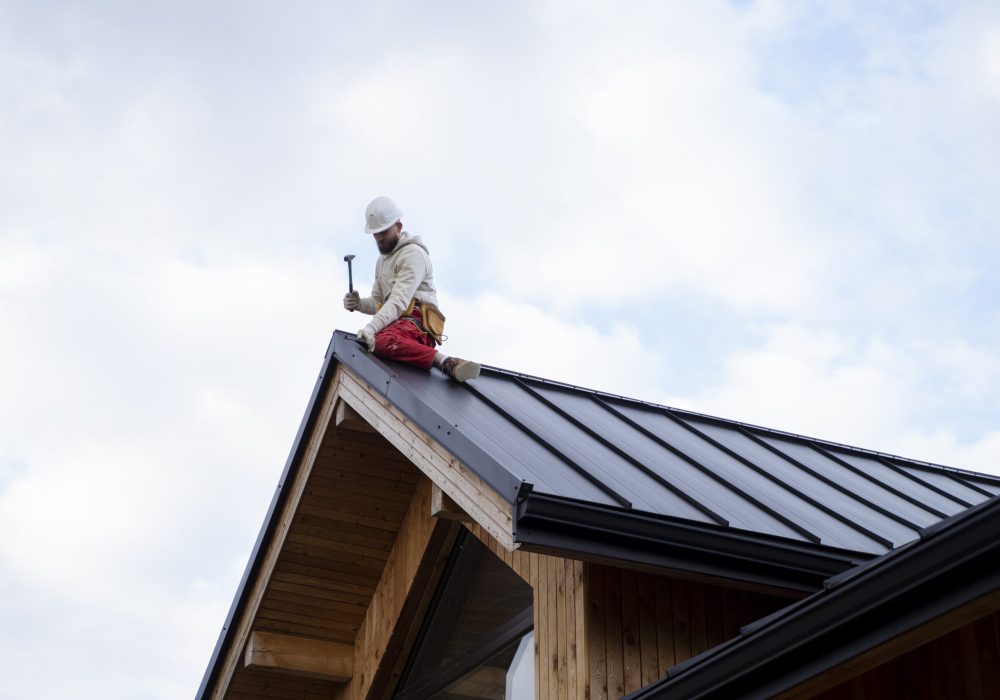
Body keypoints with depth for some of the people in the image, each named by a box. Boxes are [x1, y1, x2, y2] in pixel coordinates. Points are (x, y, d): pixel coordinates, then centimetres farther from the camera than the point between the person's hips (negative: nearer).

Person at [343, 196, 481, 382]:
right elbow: (377, 302, 29)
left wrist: (371, 328, -31)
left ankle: (446, 362, -47)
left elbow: (400, 299, -17)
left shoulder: (413, 253, -3)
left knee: (381, 341, -40)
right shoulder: (383, 260, 30)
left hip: (416, 322, -10)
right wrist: (359, 303, 4)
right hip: (396, 324, 10)